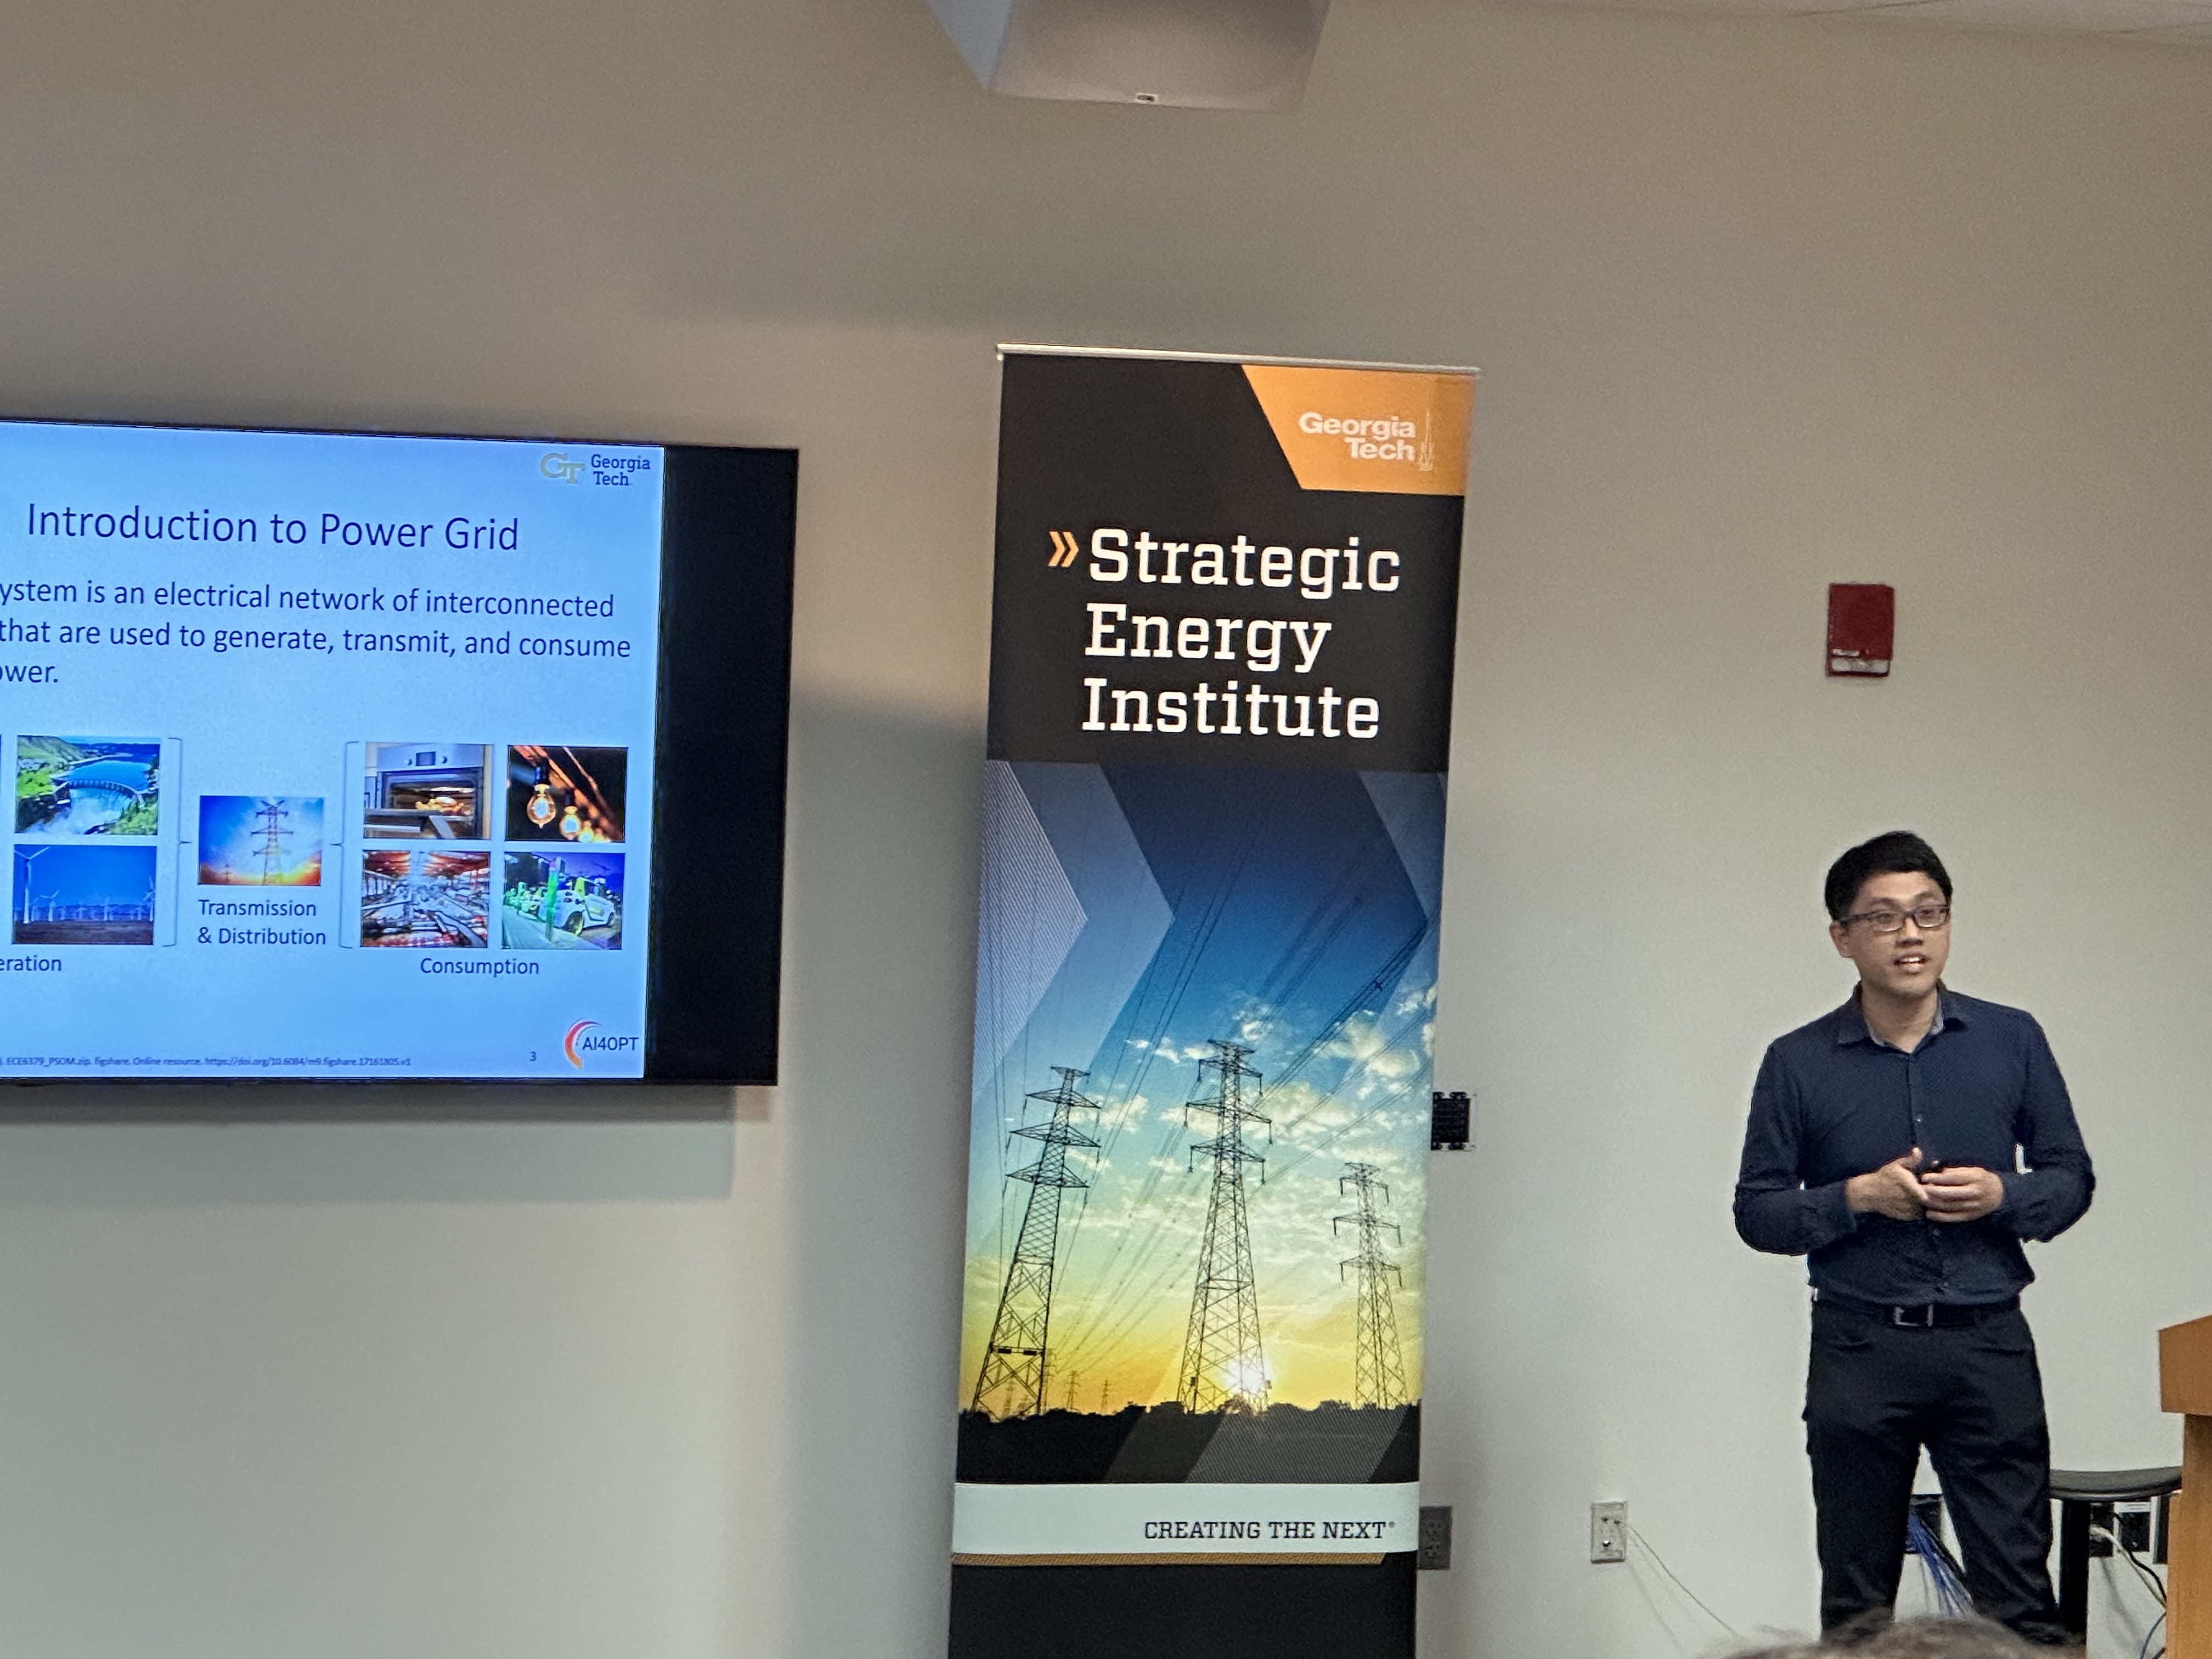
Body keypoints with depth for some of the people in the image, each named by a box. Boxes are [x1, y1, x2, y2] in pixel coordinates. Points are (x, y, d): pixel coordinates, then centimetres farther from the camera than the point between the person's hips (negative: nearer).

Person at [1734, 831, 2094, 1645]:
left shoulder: (2012, 1041, 4)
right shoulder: (1798, 1063, 1)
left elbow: (2071, 1178, 9)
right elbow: (1757, 1211, 2)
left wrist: (2000, 1196, -11)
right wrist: (1858, 1197, -14)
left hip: (1988, 1341, 0)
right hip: (1858, 1349, 0)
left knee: (2018, 1596, -1)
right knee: (1855, 1605, 9)